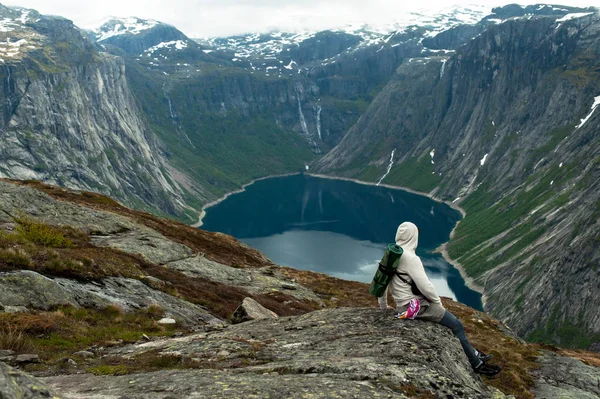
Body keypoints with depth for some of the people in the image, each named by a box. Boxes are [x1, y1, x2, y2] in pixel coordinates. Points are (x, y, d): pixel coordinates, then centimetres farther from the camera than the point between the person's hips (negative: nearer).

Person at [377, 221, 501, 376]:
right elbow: (424, 285, -23)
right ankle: (476, 363, 14)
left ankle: (473, 353, 30)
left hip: (404, 304, 10)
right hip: (416, 306, -10)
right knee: (456, 325, 2)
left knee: (452, 320, 21)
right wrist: (437, 301, -5)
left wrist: (383, 305, 24)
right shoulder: (410, 258, -23)